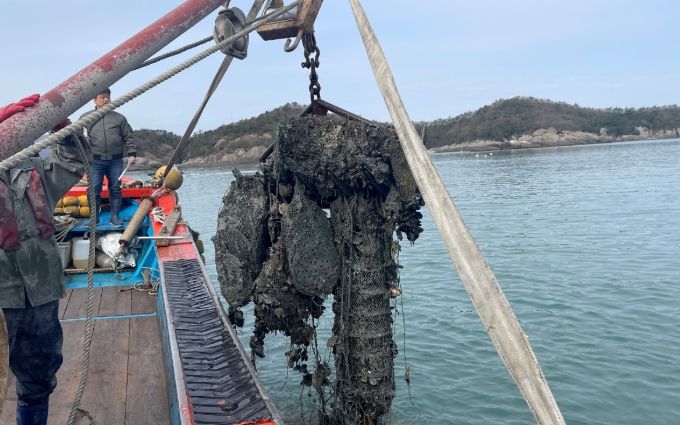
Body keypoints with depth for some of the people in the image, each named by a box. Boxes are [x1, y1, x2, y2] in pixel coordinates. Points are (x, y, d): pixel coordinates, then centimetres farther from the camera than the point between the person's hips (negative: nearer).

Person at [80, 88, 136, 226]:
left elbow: (128, 137, 10)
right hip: (95, 161, -1)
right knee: (94, 190, -1)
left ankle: (115, 217, 11)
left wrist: (132, 153, 1)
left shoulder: (119, 118, 12)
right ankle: (94, 217, 9)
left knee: (115, 189, 3)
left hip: (115, 160, 1)